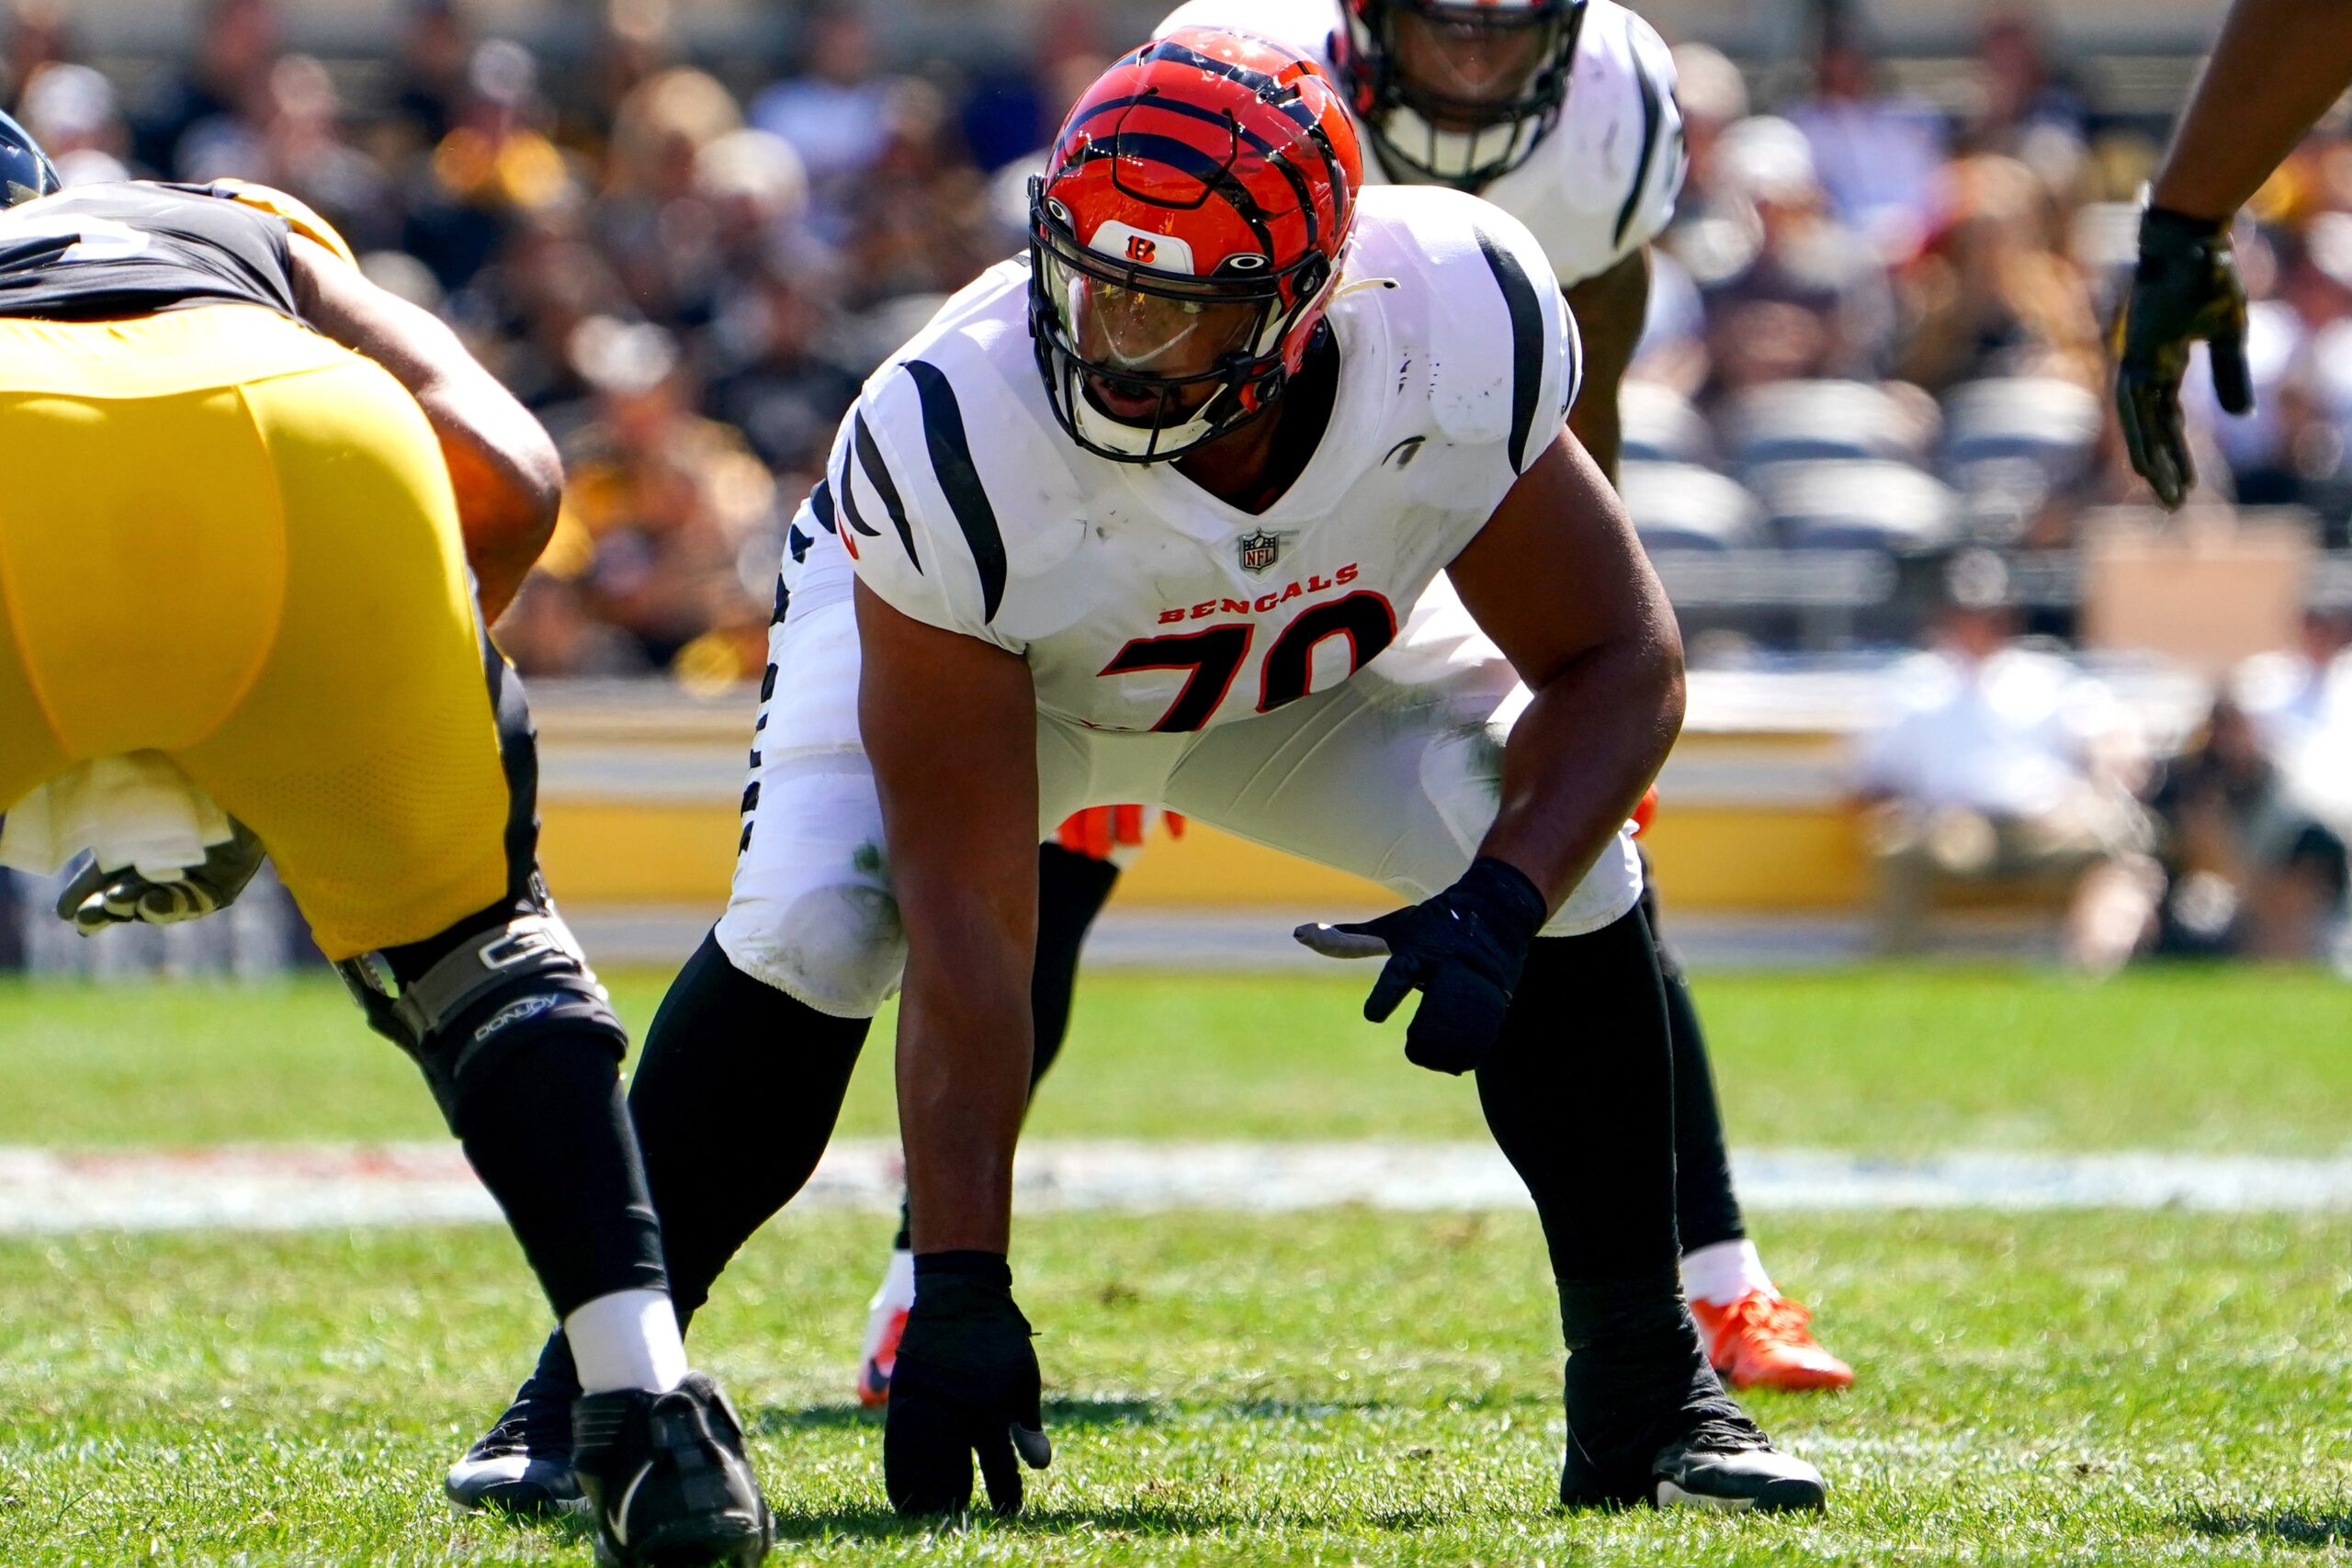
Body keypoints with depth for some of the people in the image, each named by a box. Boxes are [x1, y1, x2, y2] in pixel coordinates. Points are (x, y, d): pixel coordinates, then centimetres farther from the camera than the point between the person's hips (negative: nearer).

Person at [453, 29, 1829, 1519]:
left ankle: (1646, 1397, -1)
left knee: (1573, 872, -17)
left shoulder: (1455, 335, -36)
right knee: (808, 929, -28)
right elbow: (967, 925, -36)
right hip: (965, 648, -3)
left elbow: (1619, 660, -20)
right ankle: (588, 1390, -10)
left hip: (1315, 645, 3)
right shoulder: (958, 448, -42)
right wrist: (960, 1286, -36)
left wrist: (1501, 905, -39)